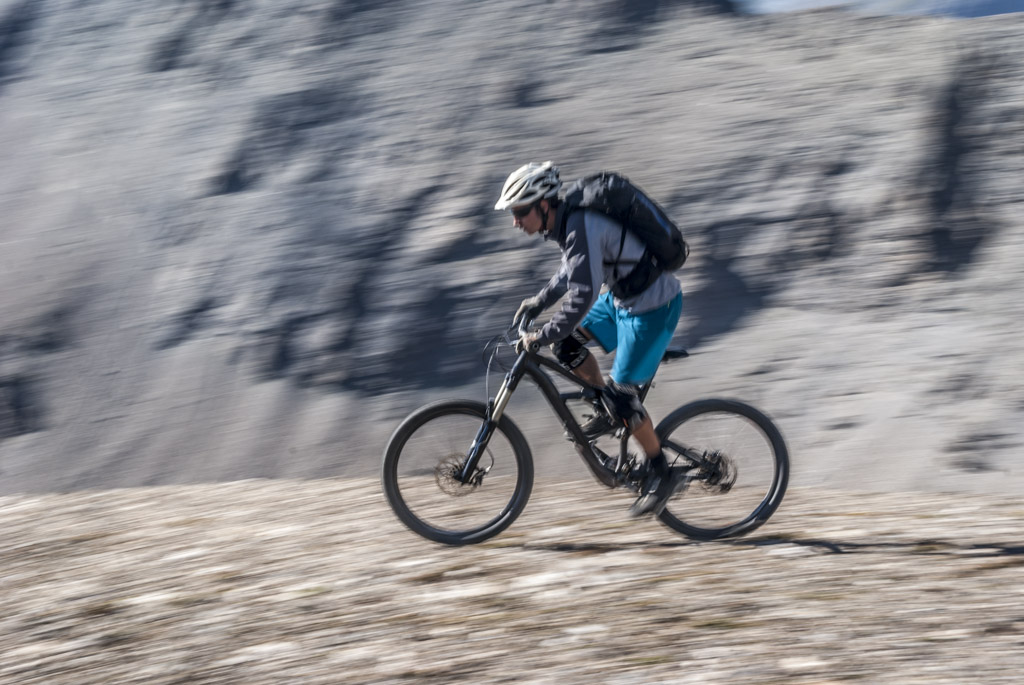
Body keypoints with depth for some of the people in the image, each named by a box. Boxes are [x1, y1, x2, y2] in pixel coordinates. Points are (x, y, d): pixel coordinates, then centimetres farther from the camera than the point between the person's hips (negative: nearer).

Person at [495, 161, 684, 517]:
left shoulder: (582, 229, -28)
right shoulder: (568, 220, 2)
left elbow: (583, 296, -32)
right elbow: (574, 268, 21)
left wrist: (542, 336, -25)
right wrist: (541, 300, 18)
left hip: (653, 307, -9)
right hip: (623, 295, 9)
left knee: (620, 393, -7)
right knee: (566, 342, 6)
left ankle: (658, 473, 8)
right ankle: (609, 413, 19)